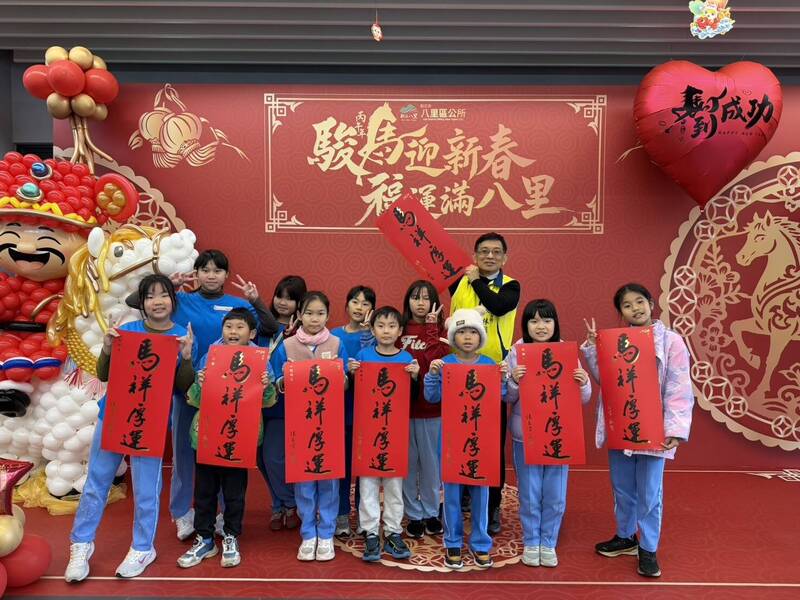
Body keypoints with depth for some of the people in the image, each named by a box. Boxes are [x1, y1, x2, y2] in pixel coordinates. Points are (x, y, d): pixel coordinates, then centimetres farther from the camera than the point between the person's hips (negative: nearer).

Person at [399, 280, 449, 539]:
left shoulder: (440, 330, 3)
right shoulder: (399, 329, 3)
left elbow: (439, 358, -14)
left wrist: (430, 327, -12)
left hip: (432, 407, 0)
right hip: (402, 405, 0)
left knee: (431, 462, 10)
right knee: (408, 462, 8)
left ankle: (431, 513, 27)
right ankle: (414, 515, 23)